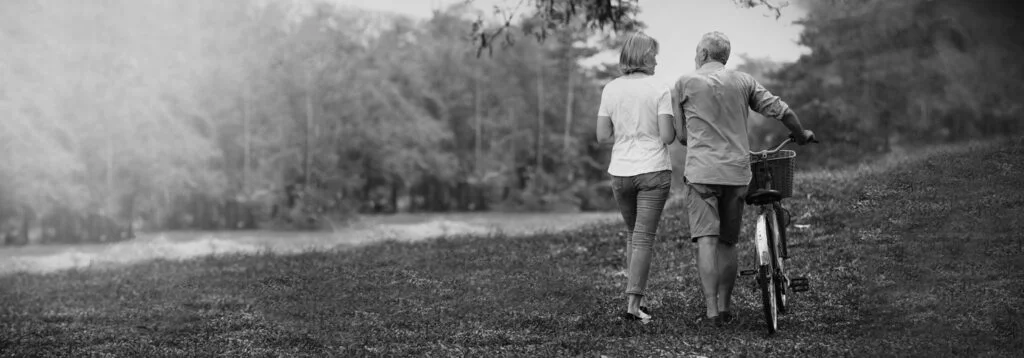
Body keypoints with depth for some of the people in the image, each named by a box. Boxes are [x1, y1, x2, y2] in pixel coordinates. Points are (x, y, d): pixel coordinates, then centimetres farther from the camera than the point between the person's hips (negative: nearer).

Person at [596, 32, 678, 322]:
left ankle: (634, 297, 20)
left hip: (620, 172, 4)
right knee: (644, 238, -1)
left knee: (632, 234, 19)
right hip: (653, 171, -4)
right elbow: (667, 136, -12)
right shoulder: (660, 89, -8)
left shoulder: (610, 89, 3)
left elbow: (603, 136, 2)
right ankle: (633, 303, -6)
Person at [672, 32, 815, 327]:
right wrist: (801, 135, 26)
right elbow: (779, 110, 8)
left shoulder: (685, 83, 2)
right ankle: (725, 307, 17)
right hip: (737, 170, 3)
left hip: (701, 171, -3)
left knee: (706, 241, -7)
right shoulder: (743, 81, 9)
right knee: (728, 242, 12)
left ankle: (711, 311, -14)